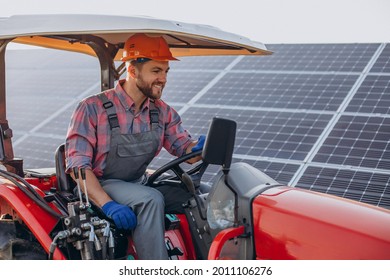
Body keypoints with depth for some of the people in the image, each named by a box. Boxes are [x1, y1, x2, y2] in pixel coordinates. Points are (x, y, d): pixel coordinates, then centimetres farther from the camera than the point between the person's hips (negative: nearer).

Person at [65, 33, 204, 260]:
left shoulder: (162, 111, 5)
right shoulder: (94, 109, -13)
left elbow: (184, 147, 5)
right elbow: (78, 165, -17)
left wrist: (199, 149, -22)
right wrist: (108, 204, -32)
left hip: (140, 186, 6)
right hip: (100, 188, -5)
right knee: (151, 199, -34)